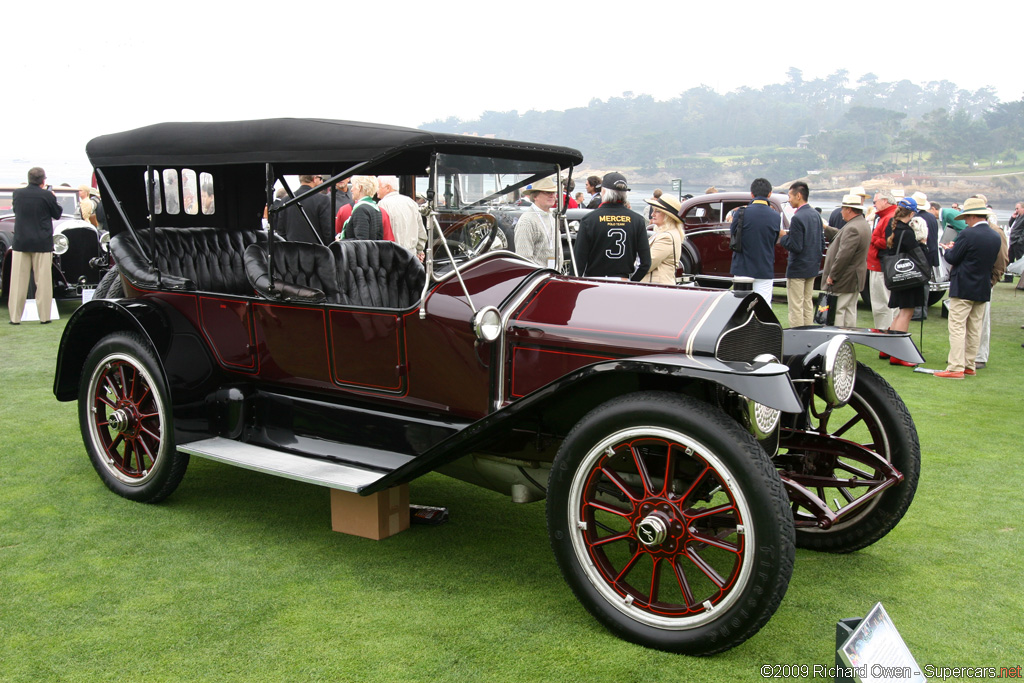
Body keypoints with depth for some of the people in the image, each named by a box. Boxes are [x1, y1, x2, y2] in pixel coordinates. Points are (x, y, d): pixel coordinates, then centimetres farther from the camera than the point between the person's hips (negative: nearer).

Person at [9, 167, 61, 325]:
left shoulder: (17, 193, 0)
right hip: (42, 243, -2)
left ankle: (15, 317, 8)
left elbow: (15, 209, 16)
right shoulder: (47, 195, -10)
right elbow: (57, 214, 3)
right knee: (43, 281, 3)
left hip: (20, 242, 2)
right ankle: (44, 316, 5)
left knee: (18, 281, 7)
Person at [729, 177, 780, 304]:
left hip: (743, 269, 0)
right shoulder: (775, 217, -4)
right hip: (765, 270, 1)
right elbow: (774, 241, 8)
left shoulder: (741, 213, -9)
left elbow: (732, 234, 3)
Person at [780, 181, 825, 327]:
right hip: (813, 267, 9)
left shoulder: (797, 218, -19)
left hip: (798, 269, -9)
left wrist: (783, 237, -7)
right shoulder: (816, 215, 8)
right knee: (808, 304, 16)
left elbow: (796, 247, -22)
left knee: (796, 307, -2)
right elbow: (822, 243, 13)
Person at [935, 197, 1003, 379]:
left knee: (957, 328, -6)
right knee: (974, 329, 13)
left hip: (963, 288, -7)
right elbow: (992, 262, 15)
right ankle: (969, 365, 19)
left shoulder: (968, 234, -16)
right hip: (983, 289, 7)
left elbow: (952, 258, -12)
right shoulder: (996, 237, 6)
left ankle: (955, 368, -10)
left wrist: (948, 251, 11)